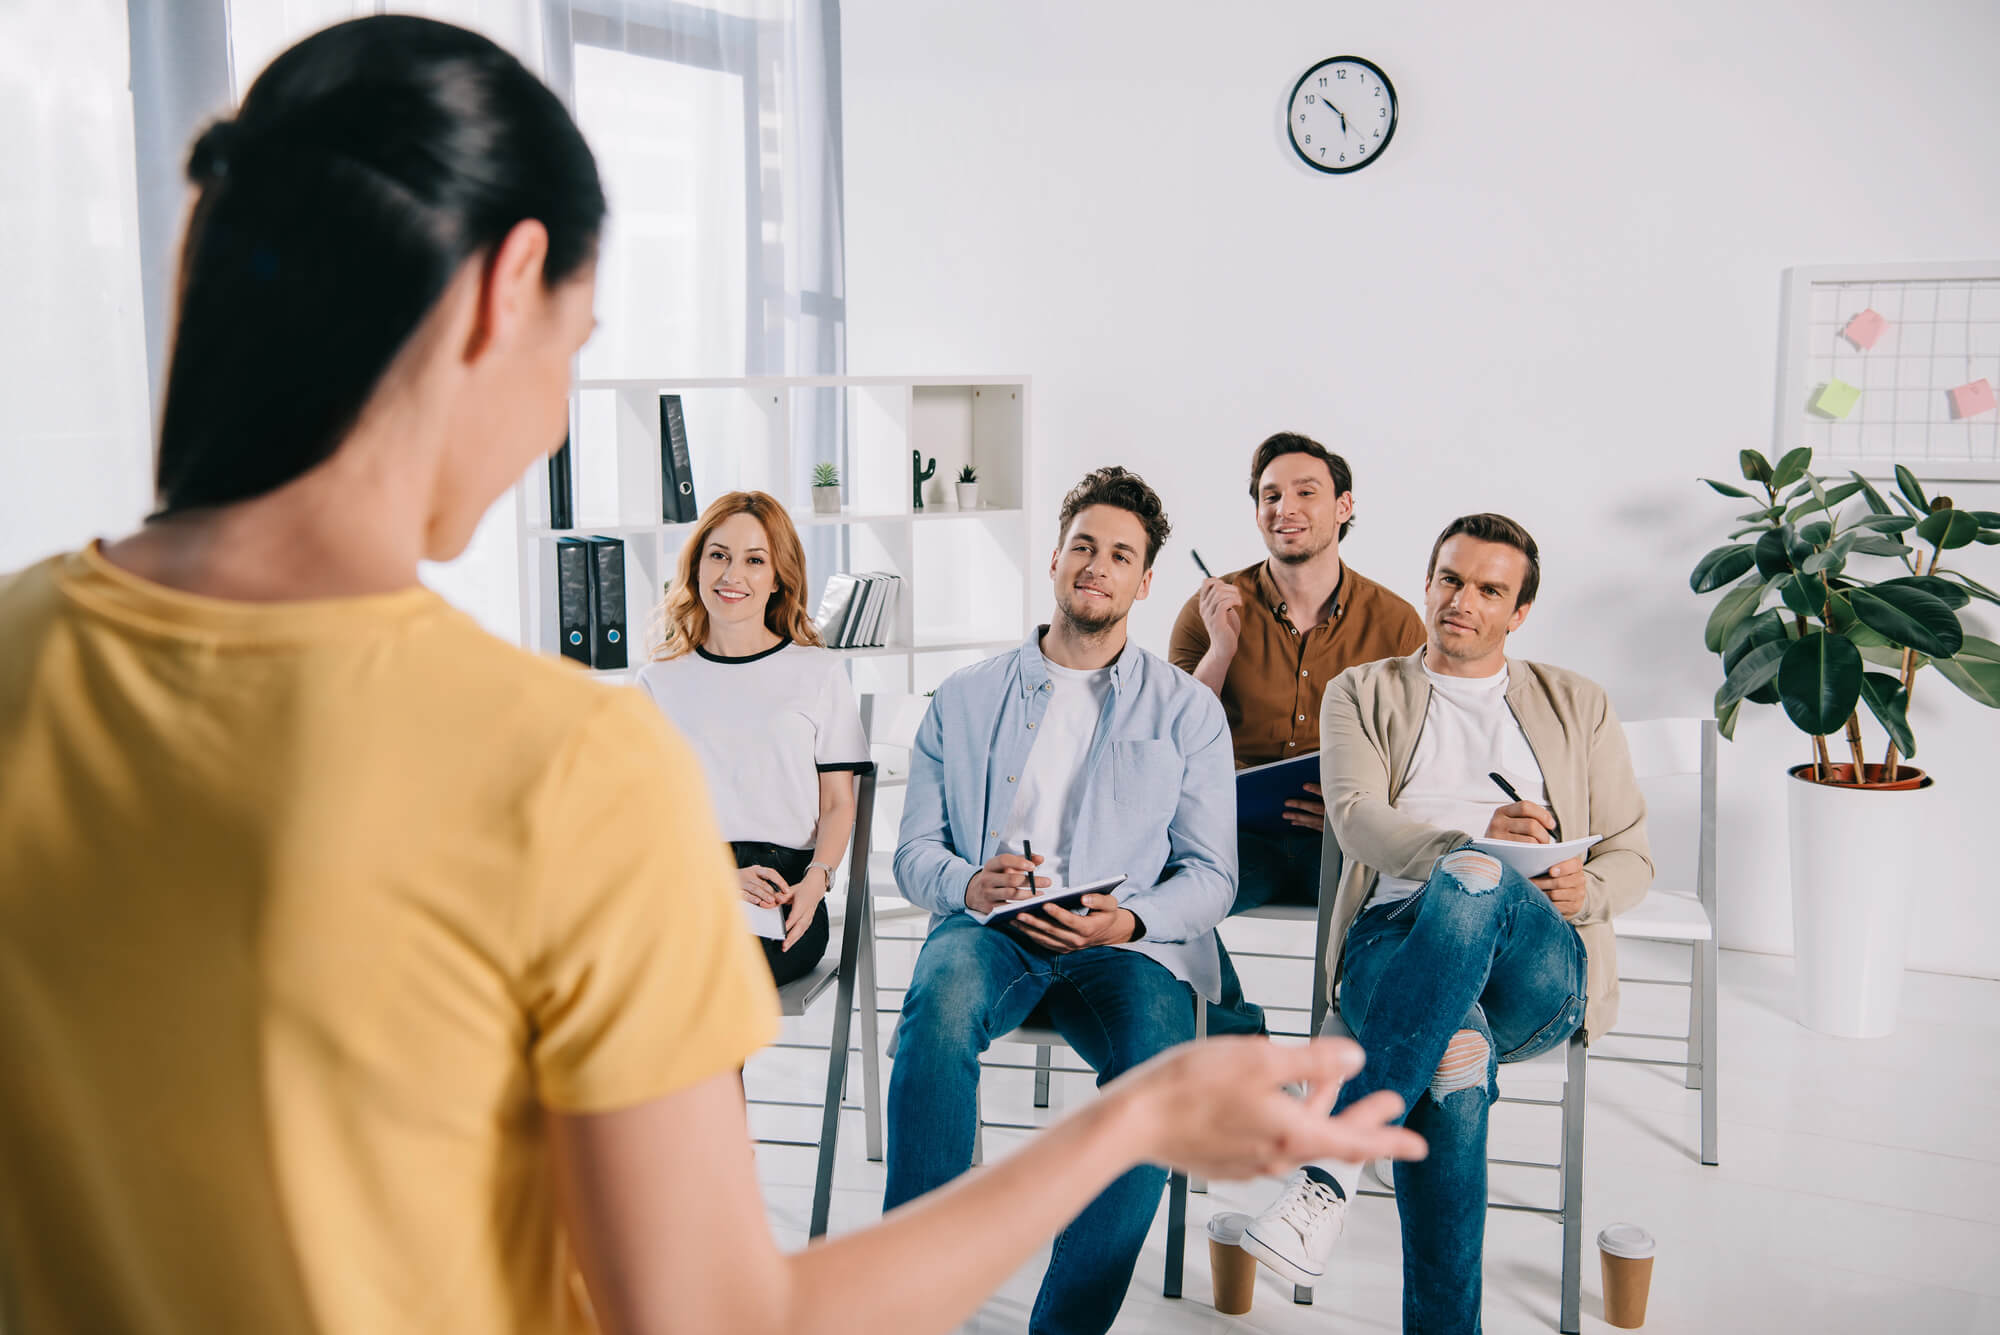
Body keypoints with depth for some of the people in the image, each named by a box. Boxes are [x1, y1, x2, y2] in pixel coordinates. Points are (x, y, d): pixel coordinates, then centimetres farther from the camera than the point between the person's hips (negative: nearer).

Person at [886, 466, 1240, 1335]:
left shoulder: (1187, 711, 15)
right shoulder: (965, 699, 19)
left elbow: (1211, 874, 8)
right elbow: (913, 850, 13)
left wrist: (1129, 919, -13)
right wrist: (969, 884, -11)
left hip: (1126, 943, 0)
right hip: (988, 930, 1)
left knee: (1160, 1066, -33)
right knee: (942, 1002, -35)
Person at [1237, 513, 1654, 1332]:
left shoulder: (1577, 706, 26)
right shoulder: (1363, 693, 21)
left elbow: (1631, 856, 21)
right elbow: (1358, 820, 1)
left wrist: (1586, 888, -6)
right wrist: (1475, 835, -21)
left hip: (1539, 968, 1)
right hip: (1395, 945, 0)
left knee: (1473, 883, -40)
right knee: (1457, 1056, -40)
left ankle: (1330, 1170, -44)